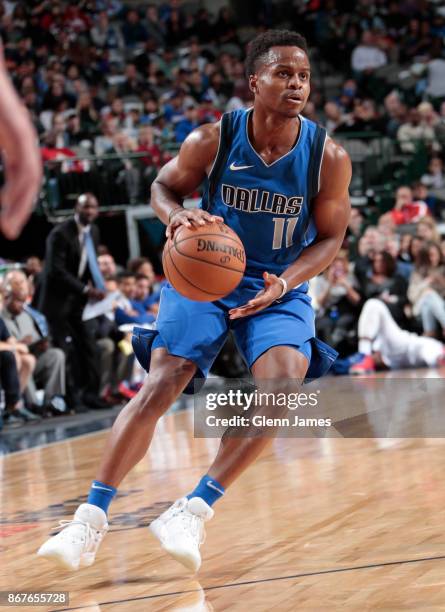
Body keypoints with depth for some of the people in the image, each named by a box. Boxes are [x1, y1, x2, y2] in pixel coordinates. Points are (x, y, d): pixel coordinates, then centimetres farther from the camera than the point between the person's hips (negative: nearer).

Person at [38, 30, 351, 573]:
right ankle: (90, 520, -11)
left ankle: (194, 509, -18)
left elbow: (330, 237, -4)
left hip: (280, 288, 0)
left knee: (283, 382, -27)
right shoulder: (212, 140, -14)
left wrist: (282, 284, -21)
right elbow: (163, 186, 4)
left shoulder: (328, 157, -14)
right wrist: (177, 215, -21)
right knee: (161, 383, -16)